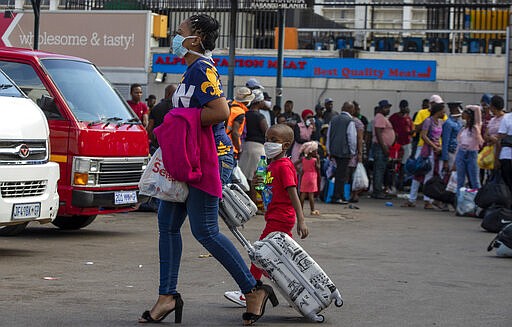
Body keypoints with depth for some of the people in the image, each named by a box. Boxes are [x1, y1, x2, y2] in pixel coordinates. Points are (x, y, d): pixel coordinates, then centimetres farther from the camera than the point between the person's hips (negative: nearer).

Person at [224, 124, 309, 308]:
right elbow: (268, 191, 21)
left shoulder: (284, 166, -15)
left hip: (280, 218, -10)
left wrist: (301, 221, -26)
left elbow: (293, 194, -21)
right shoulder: (271, 165, 14)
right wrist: (257, 184, -1)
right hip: (274, 217, 10)